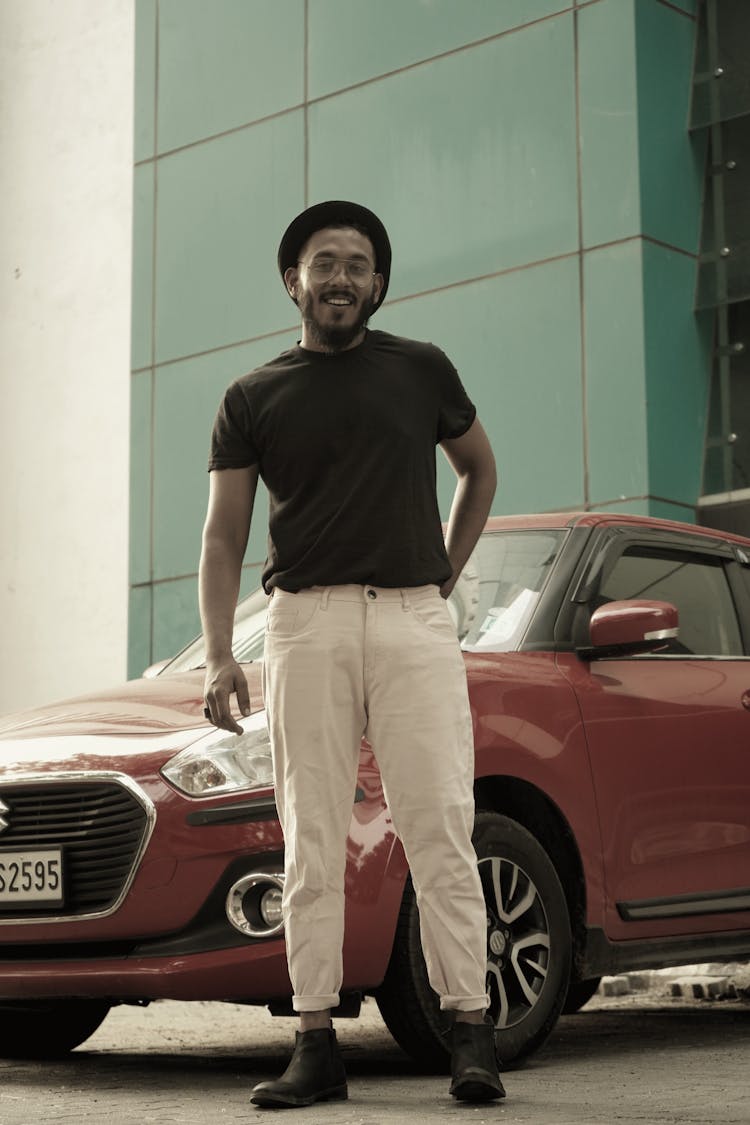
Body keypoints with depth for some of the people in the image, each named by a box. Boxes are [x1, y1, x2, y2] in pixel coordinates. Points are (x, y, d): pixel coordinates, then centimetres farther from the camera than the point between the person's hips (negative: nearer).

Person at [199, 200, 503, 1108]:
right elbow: (223, 535, 8)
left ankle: (471, 1037, -5)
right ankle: (316, 1046, 2)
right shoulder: (252, 400, 11)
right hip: (306, 624, 0)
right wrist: (218, 657, -3)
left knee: (439, 827, -7)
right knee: (311, 838, -1)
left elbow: (478, 467, 27)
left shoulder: (422, 371, 13)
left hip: (415, 622, 0)